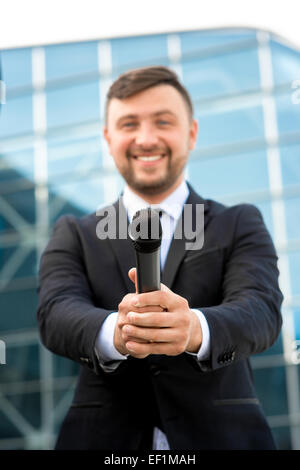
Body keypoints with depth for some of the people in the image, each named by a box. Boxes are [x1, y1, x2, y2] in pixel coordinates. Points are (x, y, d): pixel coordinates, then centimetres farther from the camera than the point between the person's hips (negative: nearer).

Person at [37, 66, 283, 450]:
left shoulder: (240, 226, 4)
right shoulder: (73, 235, 6)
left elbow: (261, 311, -13)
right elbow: (56, 315, -11)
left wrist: (195, 329, -35)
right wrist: (114, 332, -33)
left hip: (220, 435, 0)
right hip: (104, 437, 1)